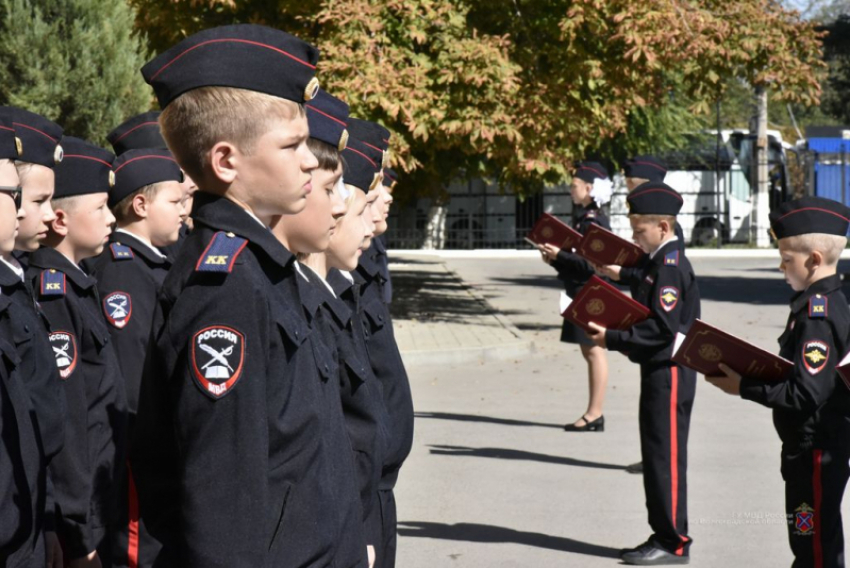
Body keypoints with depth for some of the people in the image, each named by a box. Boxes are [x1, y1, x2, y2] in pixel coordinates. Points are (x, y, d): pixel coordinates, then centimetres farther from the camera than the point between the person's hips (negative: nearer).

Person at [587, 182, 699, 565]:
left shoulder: (670, 266, -17)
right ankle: (663, 536, 22)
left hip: (669, 373, -10)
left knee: (666, 457, -4)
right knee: (657, 457, 14)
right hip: (658, 371, 10)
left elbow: (663, 328, -23)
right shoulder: (660, 263, 13)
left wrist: (614, 338, -20)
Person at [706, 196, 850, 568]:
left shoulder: (817, 315, -23)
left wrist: (745, 387, -19)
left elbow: (806, 394, -27)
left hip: (815, 452, -10)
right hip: (814, 446, 10)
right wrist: (749, 373, 2)